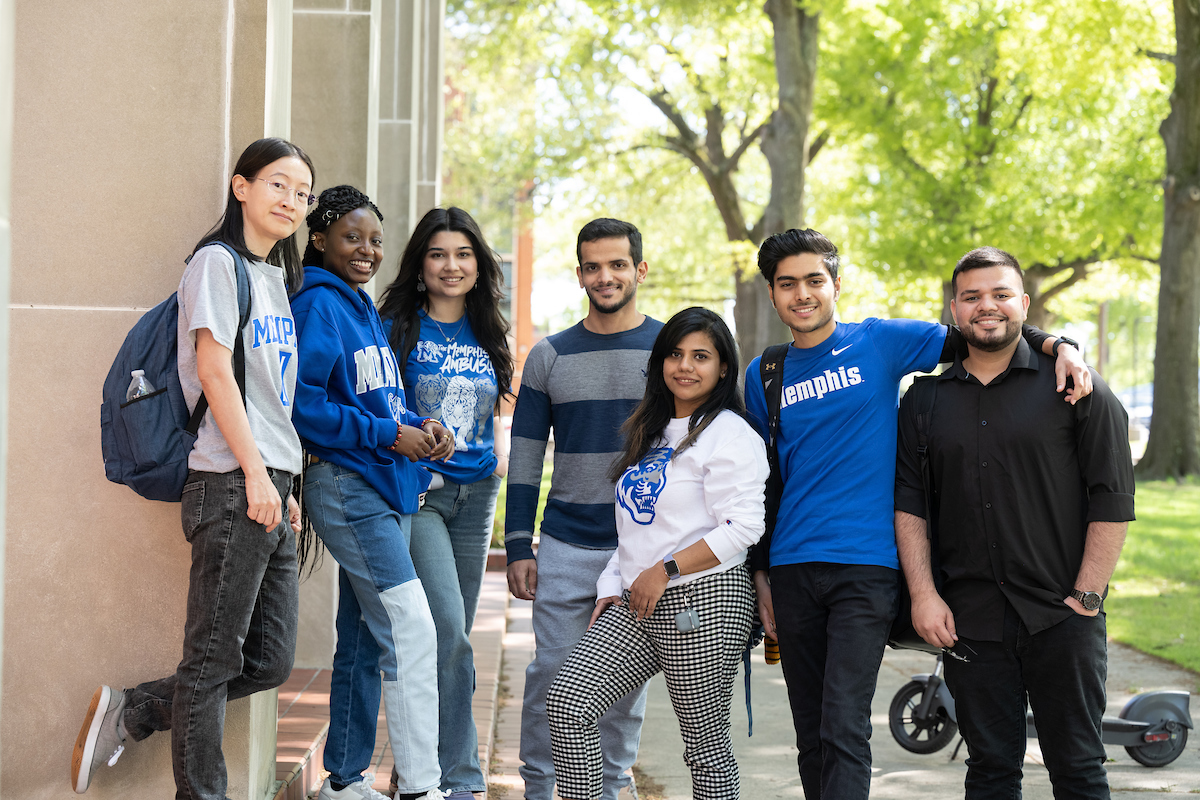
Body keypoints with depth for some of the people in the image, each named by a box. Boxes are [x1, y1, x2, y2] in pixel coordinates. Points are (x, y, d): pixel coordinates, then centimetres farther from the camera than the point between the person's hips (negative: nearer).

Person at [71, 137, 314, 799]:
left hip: (269, 487, 9)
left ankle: (128, 714, 19)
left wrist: (286, 488, 17)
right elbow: (214, 372, -13)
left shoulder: (276, 276, 21)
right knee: (215, 658, -3)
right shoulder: (217, 262, -5)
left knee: (269, 661, 9)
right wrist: (256, 472, -16)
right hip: (233, 487, -9)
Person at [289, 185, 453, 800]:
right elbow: (304, 405, -18)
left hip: (385, 487, 9)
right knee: (411, 629, -13)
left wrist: (420, 426, 1)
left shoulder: (364, 310, 17)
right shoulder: (319, 305, -10)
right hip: (345, 485, -9)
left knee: (365, 638, 12)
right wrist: (390, 435, -17)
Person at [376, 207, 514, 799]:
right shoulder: (396, 326, -3)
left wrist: (501, 454, 9)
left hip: (476, 490, 6)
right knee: (448, 628, -17)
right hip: (418, 489, -6)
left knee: (455, 634, 8)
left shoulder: (485, 335, 12)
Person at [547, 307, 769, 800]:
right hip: (637, 606, 8)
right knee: (565, 702, -6)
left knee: (705, 742, 0)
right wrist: (611, 587, 13)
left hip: (703, 603, -8)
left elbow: (743, 527, -18)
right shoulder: (652, 433, 19)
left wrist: (665, 571, -16)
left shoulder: (729, 435, -8)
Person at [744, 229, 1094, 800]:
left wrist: (1058, 345, -11)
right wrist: (760, 574, 14)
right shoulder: (763, 376, 12)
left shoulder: (879, 342, 3)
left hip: (865, 566, -3)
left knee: (844, 730, -14)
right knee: (811, 738, 7)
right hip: (792, 570, 3)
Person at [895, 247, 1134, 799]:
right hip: (970, 620, 2)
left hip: (1061, 617, -2)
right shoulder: (925, 402, 11)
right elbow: (908, 503, 9)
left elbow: (1113, 499, -2)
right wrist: (923, 593, -3)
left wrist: (1086, 597, -8)